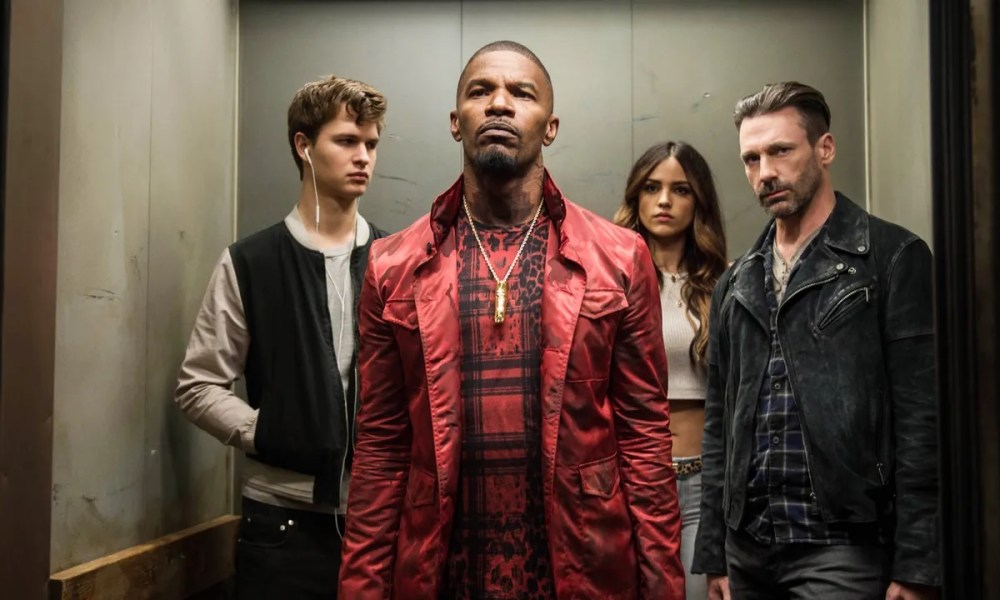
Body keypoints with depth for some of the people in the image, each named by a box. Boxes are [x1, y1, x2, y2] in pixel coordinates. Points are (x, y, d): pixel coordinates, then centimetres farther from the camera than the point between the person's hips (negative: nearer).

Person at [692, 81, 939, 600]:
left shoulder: (892, 257, -3)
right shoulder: (736, 284, 11)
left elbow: (922, 419, -8)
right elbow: (719, 425, 12)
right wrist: (713, 557, 9)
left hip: (843, 547, -5)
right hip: (748, 548, 5)